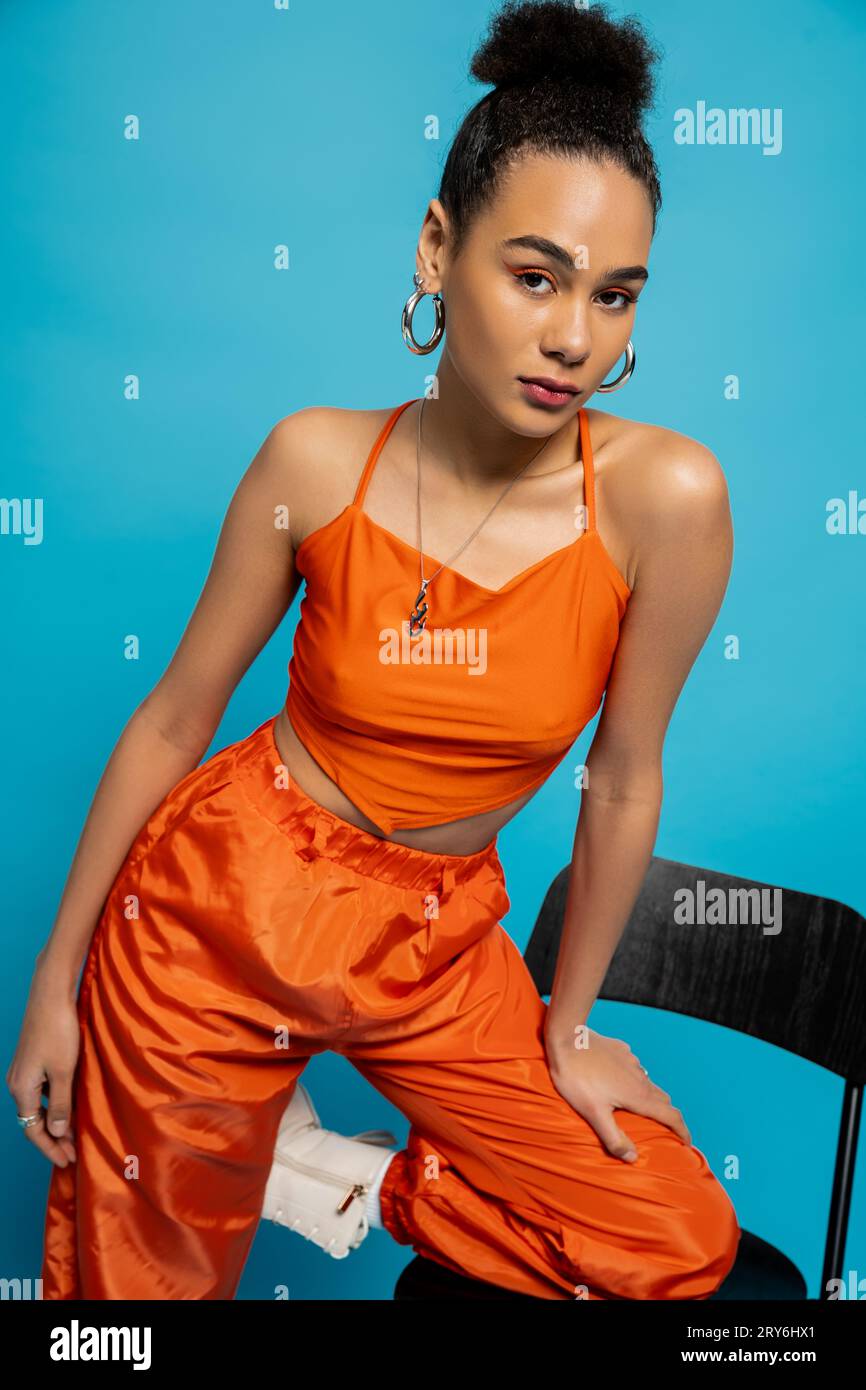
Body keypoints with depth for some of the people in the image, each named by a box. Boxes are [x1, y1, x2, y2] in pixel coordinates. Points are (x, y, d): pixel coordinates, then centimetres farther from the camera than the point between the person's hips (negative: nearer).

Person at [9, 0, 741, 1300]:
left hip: (433, 937, 2)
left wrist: (569, 1022, 5)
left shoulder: (664, 497, -18)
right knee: (140, 1275, 13)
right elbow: (172, 721, -6)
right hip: (223, 897, -1)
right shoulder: (316, 461, -15)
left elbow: (624, 779, -7)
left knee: (685, 1244, 8)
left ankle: (331, 1177, 18)